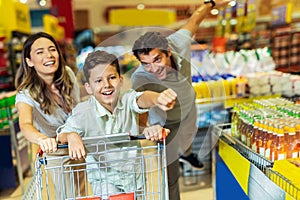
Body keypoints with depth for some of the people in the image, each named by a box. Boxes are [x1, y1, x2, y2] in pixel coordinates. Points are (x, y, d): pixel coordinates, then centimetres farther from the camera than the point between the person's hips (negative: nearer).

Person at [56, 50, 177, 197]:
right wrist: (71, 136, -34)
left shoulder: (127, 100, -15)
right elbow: (61, 135, -10)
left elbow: (141, 99, -36)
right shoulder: (82, 112, -16)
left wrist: (156, 98, -60)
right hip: (103, 178, -5)